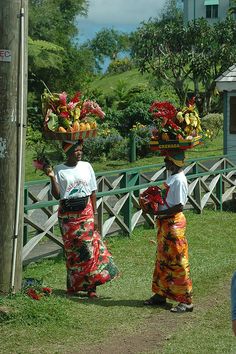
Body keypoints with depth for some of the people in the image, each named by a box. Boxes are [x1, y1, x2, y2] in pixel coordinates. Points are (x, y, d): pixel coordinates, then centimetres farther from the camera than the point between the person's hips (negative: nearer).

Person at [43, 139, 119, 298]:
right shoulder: (59, 170, -2)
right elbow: (57, 195, -5)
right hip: (68, 215, -1)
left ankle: (91, 286, 2)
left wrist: (94, 214, 3)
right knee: (72, 250, 3)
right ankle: (73, 286, 14)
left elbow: (93, 191, 7)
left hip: (86, 212, 1)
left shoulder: (86, 166, 4)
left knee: (90, 248, -4)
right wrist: (52, 178, -18)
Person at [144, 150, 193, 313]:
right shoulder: (172, 177, 10)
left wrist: (160, 213, -18)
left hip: (174, 224, -10)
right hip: (165, 223, 10)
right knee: (162, 260, 17)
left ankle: (186, 301, 2)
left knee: (178, 263, -4)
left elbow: (179, 206, -23)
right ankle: (160, 294, 29)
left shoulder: (179, 180, -20)